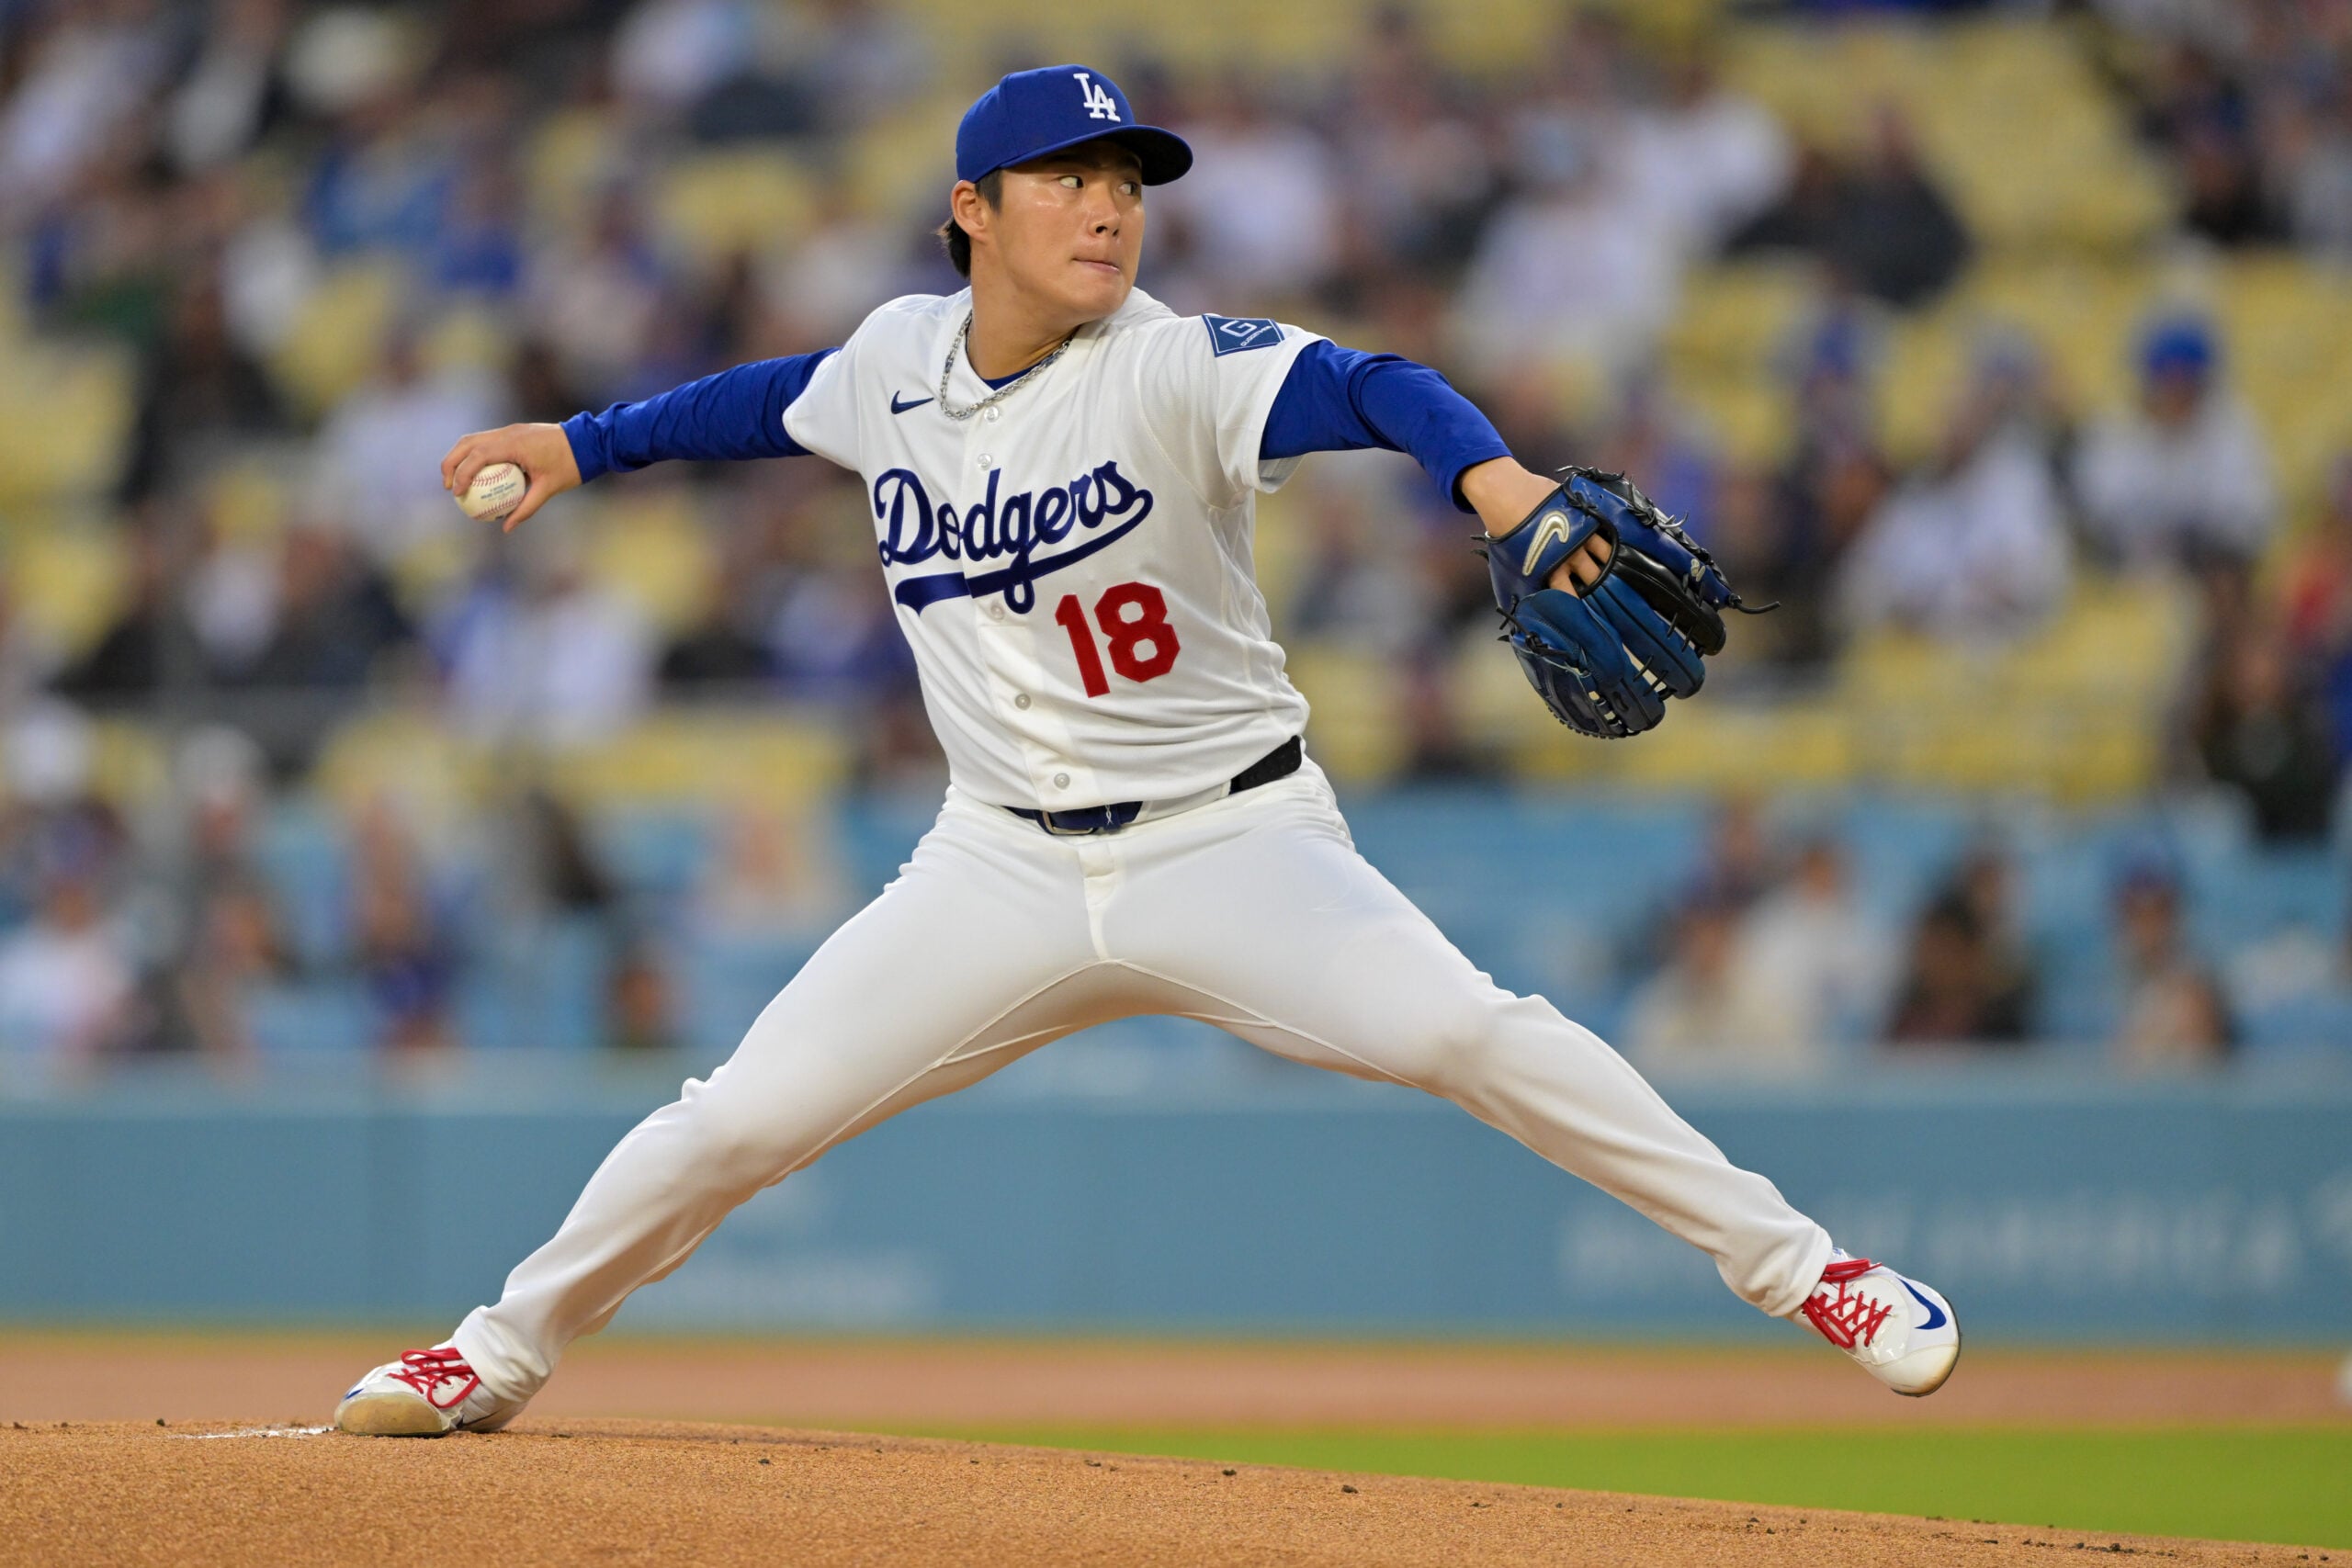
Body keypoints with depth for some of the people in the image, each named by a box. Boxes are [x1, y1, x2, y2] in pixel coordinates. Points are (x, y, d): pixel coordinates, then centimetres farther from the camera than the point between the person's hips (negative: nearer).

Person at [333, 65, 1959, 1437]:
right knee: (742, 1118, -2)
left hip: (1231, 845, -4)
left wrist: (1491, 471, -53)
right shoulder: (900, 353, 1)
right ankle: (504, 1351, 20)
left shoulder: (1175, 371, -15)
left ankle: (1797, 1265, -16)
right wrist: (584, 444, 27)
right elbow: (788, 398, 25)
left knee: (1459, 1030, -26)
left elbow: (1372, 388, -33)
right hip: (1004, 870, 4)